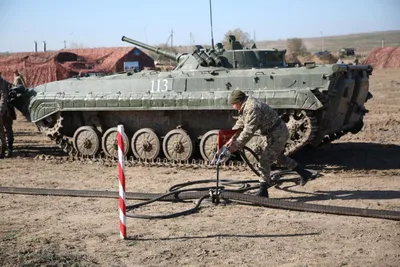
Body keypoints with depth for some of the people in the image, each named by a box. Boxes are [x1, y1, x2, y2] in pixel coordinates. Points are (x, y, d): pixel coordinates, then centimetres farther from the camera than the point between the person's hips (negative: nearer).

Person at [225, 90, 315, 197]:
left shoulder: (252, 108, -27)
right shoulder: (245, 107, 6)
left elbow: (249, 131, -30)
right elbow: (240, 124, 12)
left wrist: (236, 145, -25)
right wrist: (232, 139, 2)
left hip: (276, 134, -11)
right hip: (278, 132, 11)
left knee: (265, 161, -7)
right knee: (279, 157, 25)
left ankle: (263, 191, 0)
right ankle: (304, 173, 36)